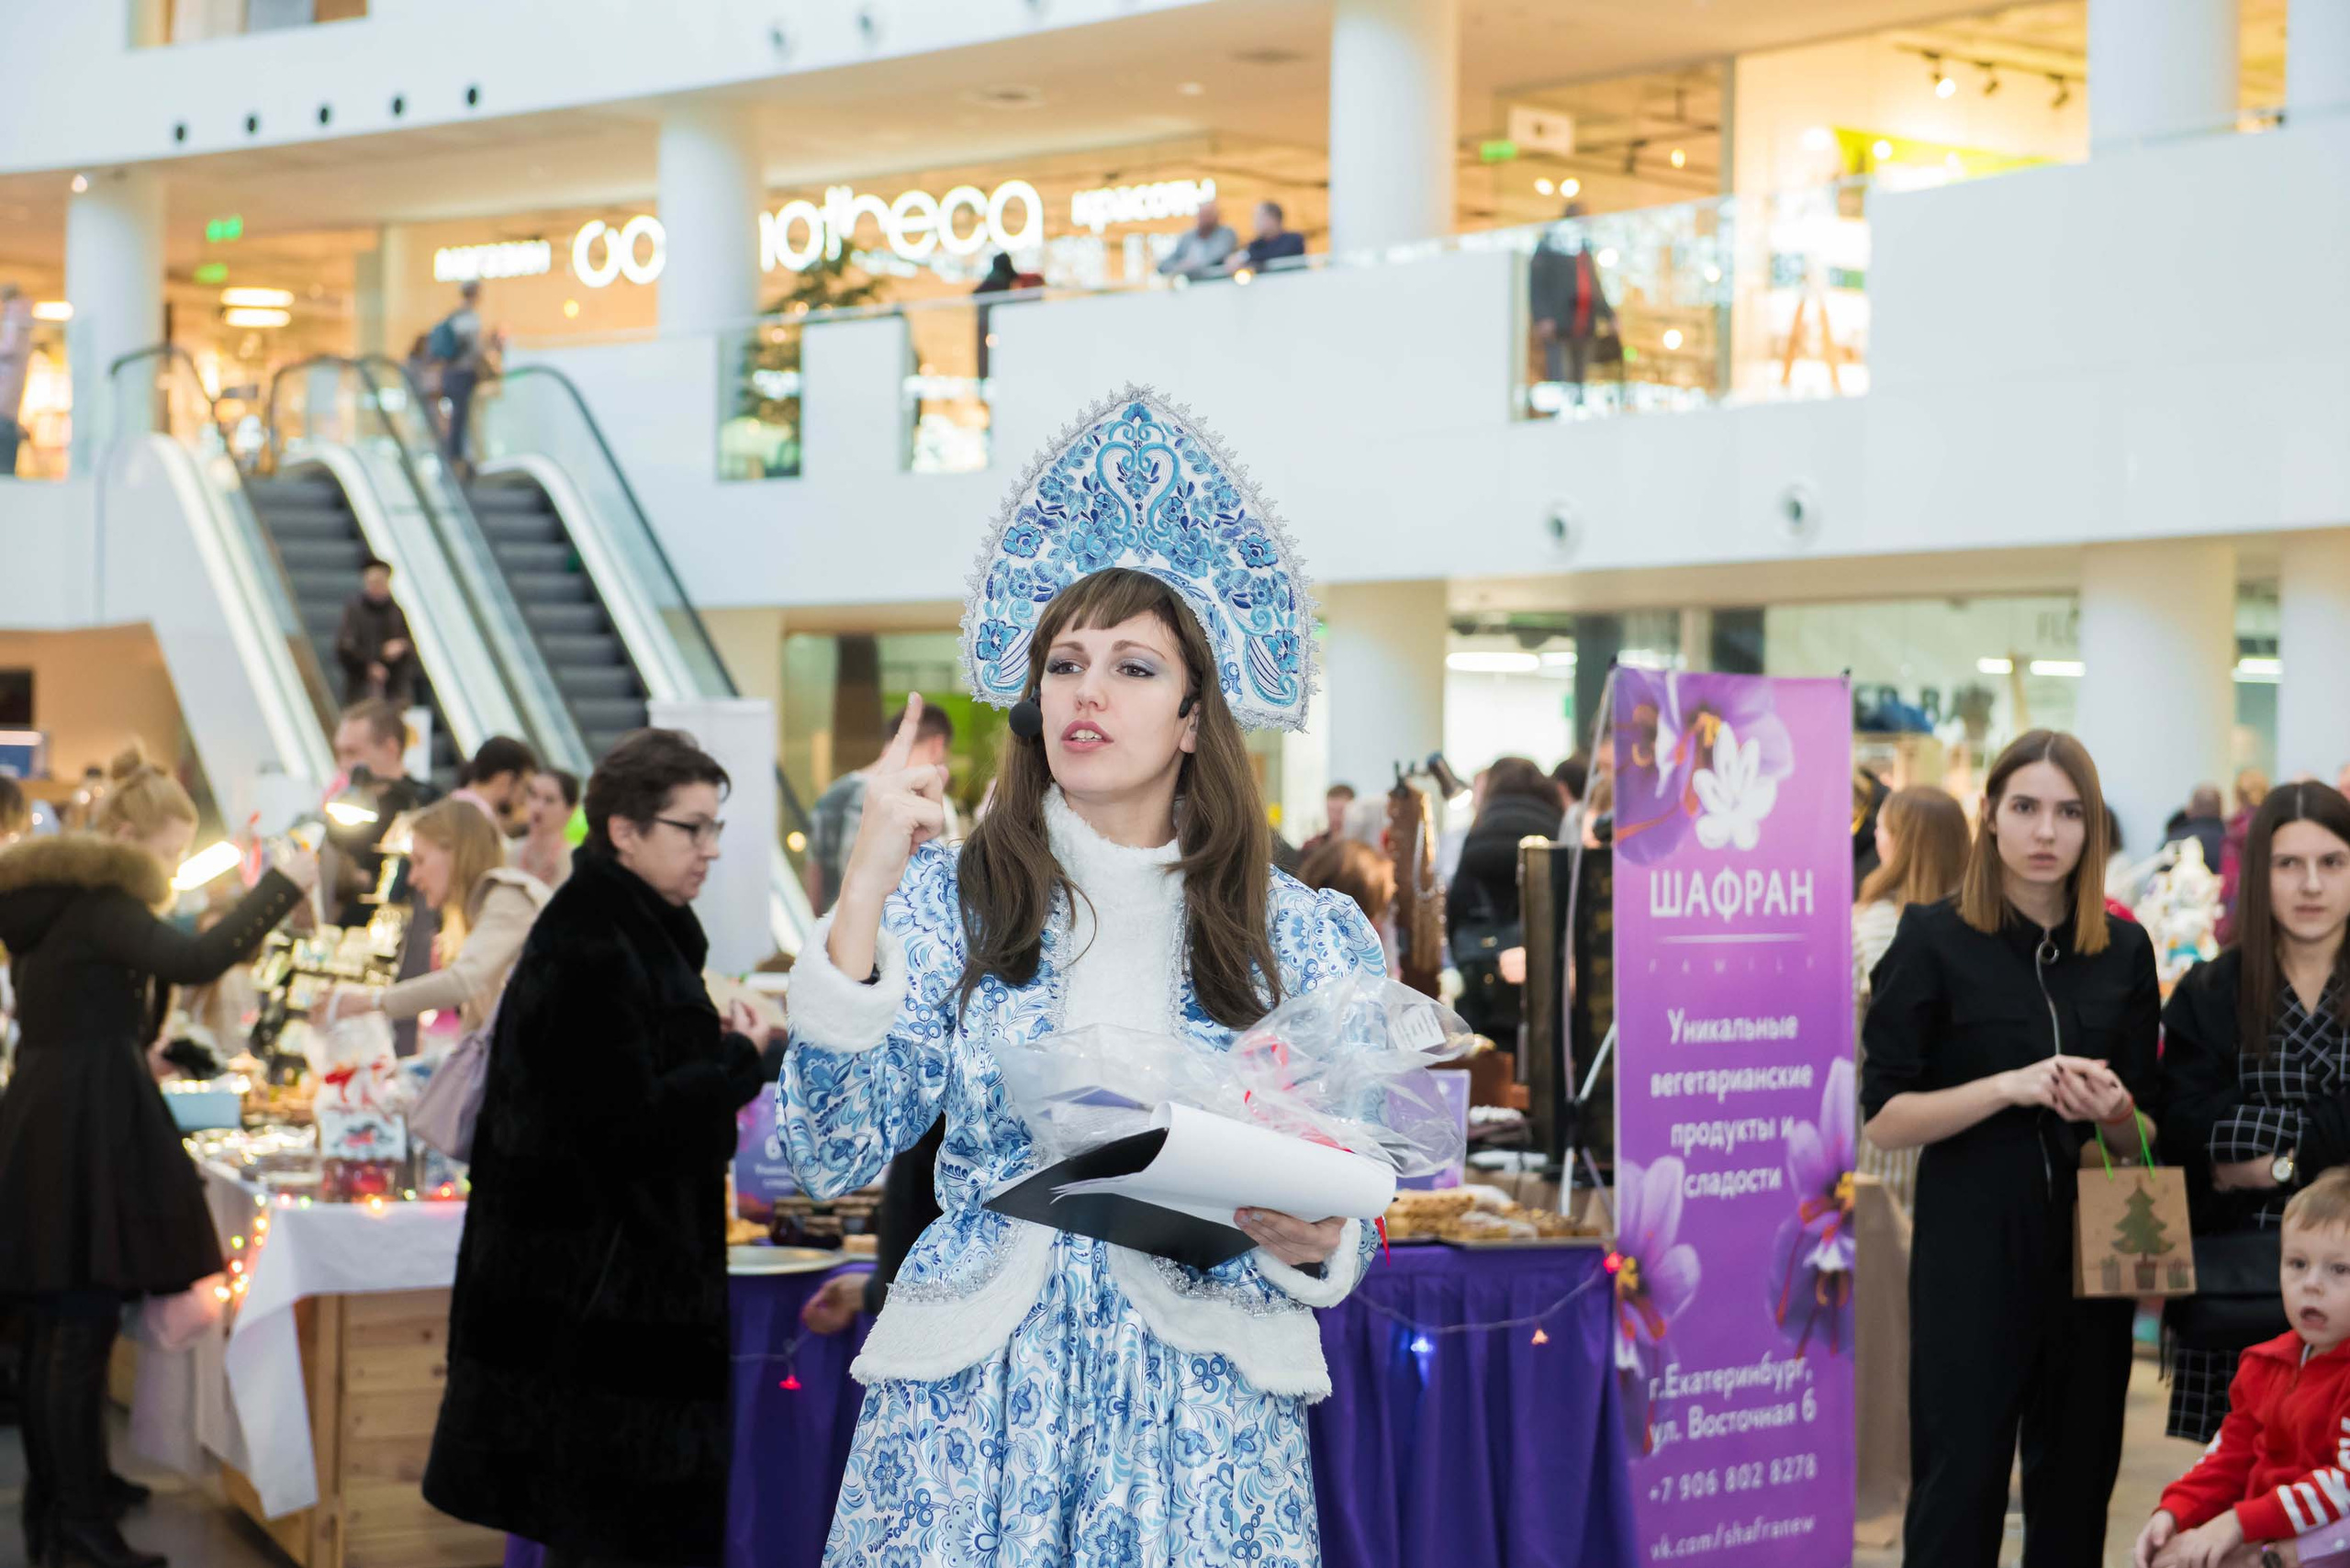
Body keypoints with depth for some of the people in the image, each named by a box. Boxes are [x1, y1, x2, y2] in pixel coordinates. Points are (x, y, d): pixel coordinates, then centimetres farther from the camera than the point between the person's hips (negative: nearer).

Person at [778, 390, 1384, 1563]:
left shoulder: (1310, 937, 4)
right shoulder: (948, 897, 4)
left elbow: (1349, 1227, 8)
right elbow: (836, 1155, -6)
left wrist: (1310, 1240, -15)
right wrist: (864, 900, -13)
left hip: (1204, 1418, 0)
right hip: (970, 1410, 0)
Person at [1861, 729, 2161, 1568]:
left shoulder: (2124, 950, 8)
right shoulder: (1936, 940, -4)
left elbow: (2144, 1142, 12)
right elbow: (1885, 1117, -8)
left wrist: (2115, 1113, -11)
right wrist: (2012, 1086, -20)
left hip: (2090, 1246, 4)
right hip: (1973, 1247, -4)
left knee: (2076, 1488, 8)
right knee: (1959, 1485, -3)